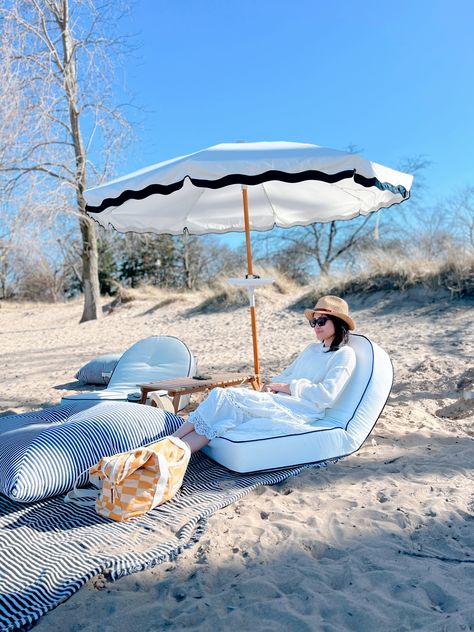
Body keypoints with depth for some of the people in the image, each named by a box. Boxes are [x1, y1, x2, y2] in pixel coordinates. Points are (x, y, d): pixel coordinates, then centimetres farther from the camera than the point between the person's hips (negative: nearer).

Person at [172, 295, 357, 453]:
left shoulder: (344, 354, 3)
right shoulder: (312, 349, 26)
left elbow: (327, 395, -11)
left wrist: (288, 387, -8)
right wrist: (270, 386, 2)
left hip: (300, 410, -7)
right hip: (279, 401, 7)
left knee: (230, 397, -25)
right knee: (220, 394, -19)